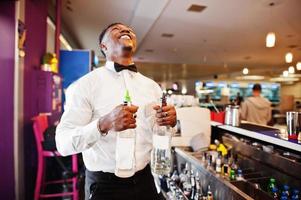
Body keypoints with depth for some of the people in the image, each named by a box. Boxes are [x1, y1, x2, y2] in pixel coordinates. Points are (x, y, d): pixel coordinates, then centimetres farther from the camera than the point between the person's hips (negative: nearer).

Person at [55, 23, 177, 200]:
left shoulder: (152, 86, 2)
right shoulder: (86, 84, -12)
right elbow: (63, 142, -16)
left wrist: (169, 122, -13)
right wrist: (104, 124, -32)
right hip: (105, 186, -4)